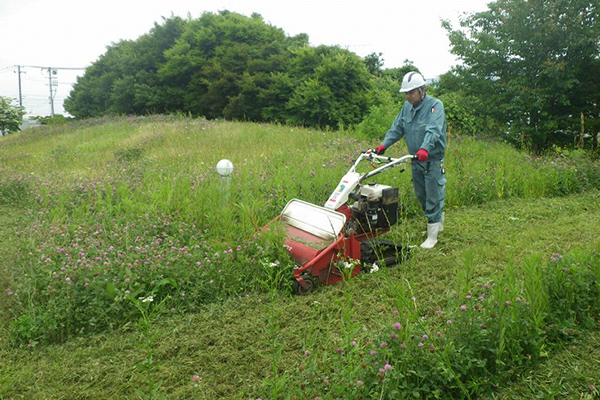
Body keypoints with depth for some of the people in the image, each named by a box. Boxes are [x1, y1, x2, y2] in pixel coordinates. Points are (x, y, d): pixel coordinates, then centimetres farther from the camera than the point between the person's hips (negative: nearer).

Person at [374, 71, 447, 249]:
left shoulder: (435, 105, -14)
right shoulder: (407, 107, 8)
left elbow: (433, 130, -29)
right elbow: (396, 128, 7)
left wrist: (425, 149, -46)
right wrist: (383, 145, -9)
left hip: (433, 159, -7)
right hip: (415, 160, 7)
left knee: (433, 196, -2)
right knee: (421, 195, 16)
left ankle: (432, 236, 6)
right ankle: (439, 218, 40)